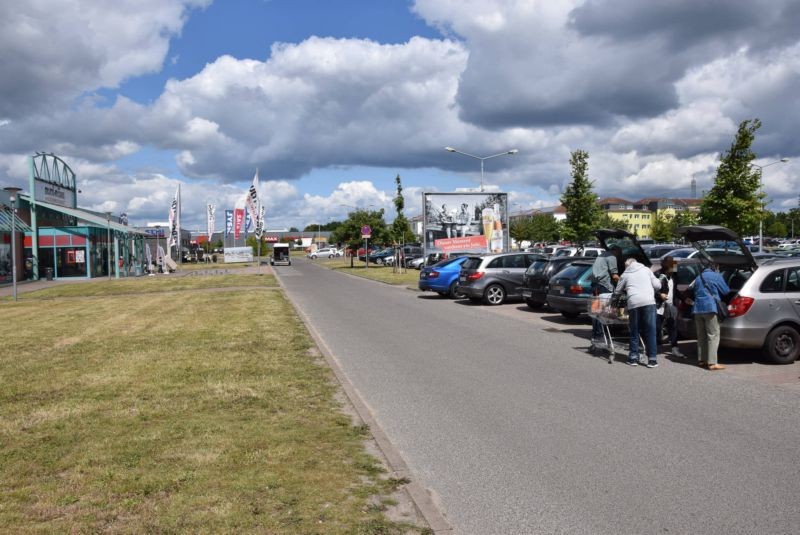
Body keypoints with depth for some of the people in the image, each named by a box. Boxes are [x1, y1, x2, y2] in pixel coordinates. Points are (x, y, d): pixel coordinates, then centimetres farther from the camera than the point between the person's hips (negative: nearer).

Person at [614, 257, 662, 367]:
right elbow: (657, 285, 11)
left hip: (633, 303, 1)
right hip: (649, 302, 0)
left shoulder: (625, 275, 16)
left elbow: (617, 291, 22)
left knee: (634, 331, 12)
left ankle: (633, 357, 14)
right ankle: (652, 359, 0)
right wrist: (659, 282, 33)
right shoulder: (646, 269, 16)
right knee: (650, 331, 2)